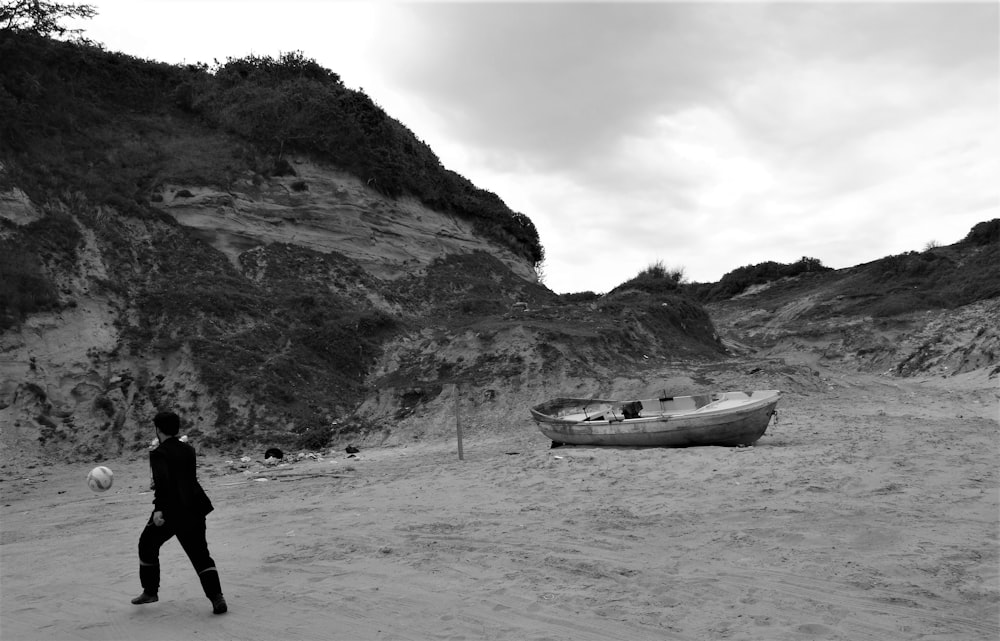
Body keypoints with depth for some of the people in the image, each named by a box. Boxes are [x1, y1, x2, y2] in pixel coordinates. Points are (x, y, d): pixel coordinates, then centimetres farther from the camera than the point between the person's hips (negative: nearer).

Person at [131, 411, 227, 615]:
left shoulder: (159, 454, -7)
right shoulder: (188, 450, 13)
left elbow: (163, 481, -23)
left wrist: (159, 508, -27)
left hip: (170, 510, -5)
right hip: (193, 509, 5)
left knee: (147, 545, 21)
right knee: (200, 554, 5)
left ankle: (150, 591, 29)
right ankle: (217, 597, -10)